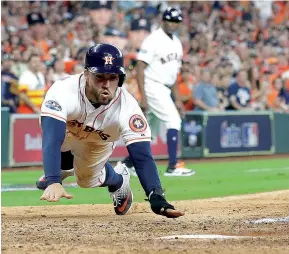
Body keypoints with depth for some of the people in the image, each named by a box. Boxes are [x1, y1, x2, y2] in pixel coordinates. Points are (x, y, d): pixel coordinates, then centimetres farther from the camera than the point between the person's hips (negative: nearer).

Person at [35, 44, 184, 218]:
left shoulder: (127, 106, -40)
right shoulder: (64, 91, -46)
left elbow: (142, 156, -43)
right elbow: (51, 140, -56)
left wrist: (157, 198, -58)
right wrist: (53, 182, -72)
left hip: (99, 142, 1)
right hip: (65, 132, 0)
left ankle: (118, 179, 39)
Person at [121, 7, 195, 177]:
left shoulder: (177, 43, 13)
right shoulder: (154, 40, -12)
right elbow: (140, 68, -16)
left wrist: (178, 100, 17)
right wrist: (143, 97, -22)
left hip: (165, 91, 8)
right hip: (153, 87, -8)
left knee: (151, 131, 12)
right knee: (174, 121, -16)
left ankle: (129, 162, 24)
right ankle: (173, 166, -15)